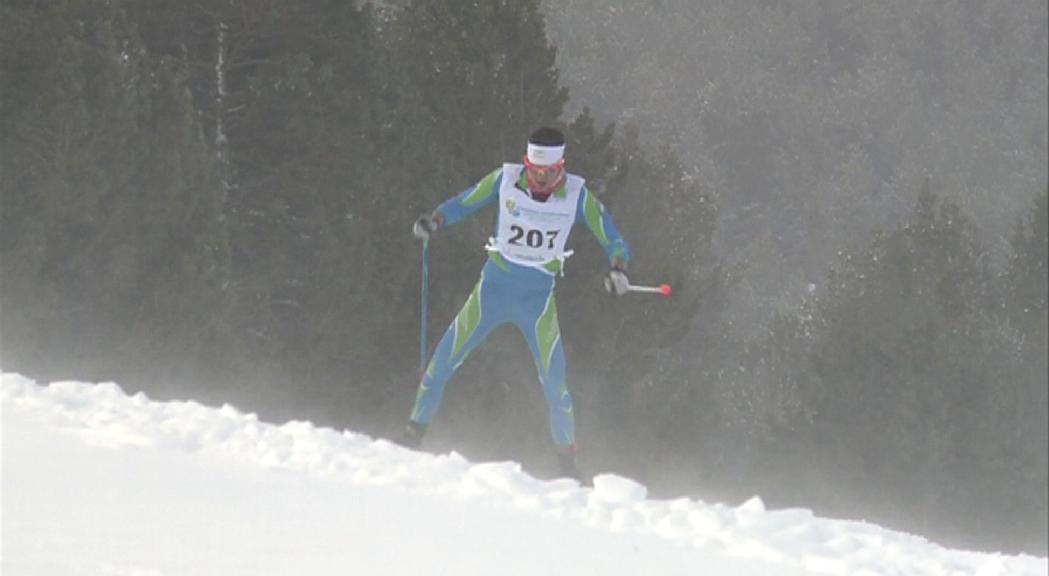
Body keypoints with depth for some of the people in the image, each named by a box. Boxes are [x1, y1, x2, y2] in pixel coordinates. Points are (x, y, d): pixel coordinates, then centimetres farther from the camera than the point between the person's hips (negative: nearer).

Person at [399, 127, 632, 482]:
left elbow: (613, 241, -6)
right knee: (443, 362, -5)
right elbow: (462, 204, 2)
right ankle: (413, 436, 10)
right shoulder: (506, 180, -9)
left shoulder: (577, 196, -10)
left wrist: (617, 269, -27)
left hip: (538, 300, -1)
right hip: (493, 289, 1)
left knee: (554, 382, -6)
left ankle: (568, 463, 10)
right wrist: (434, 221, -17)